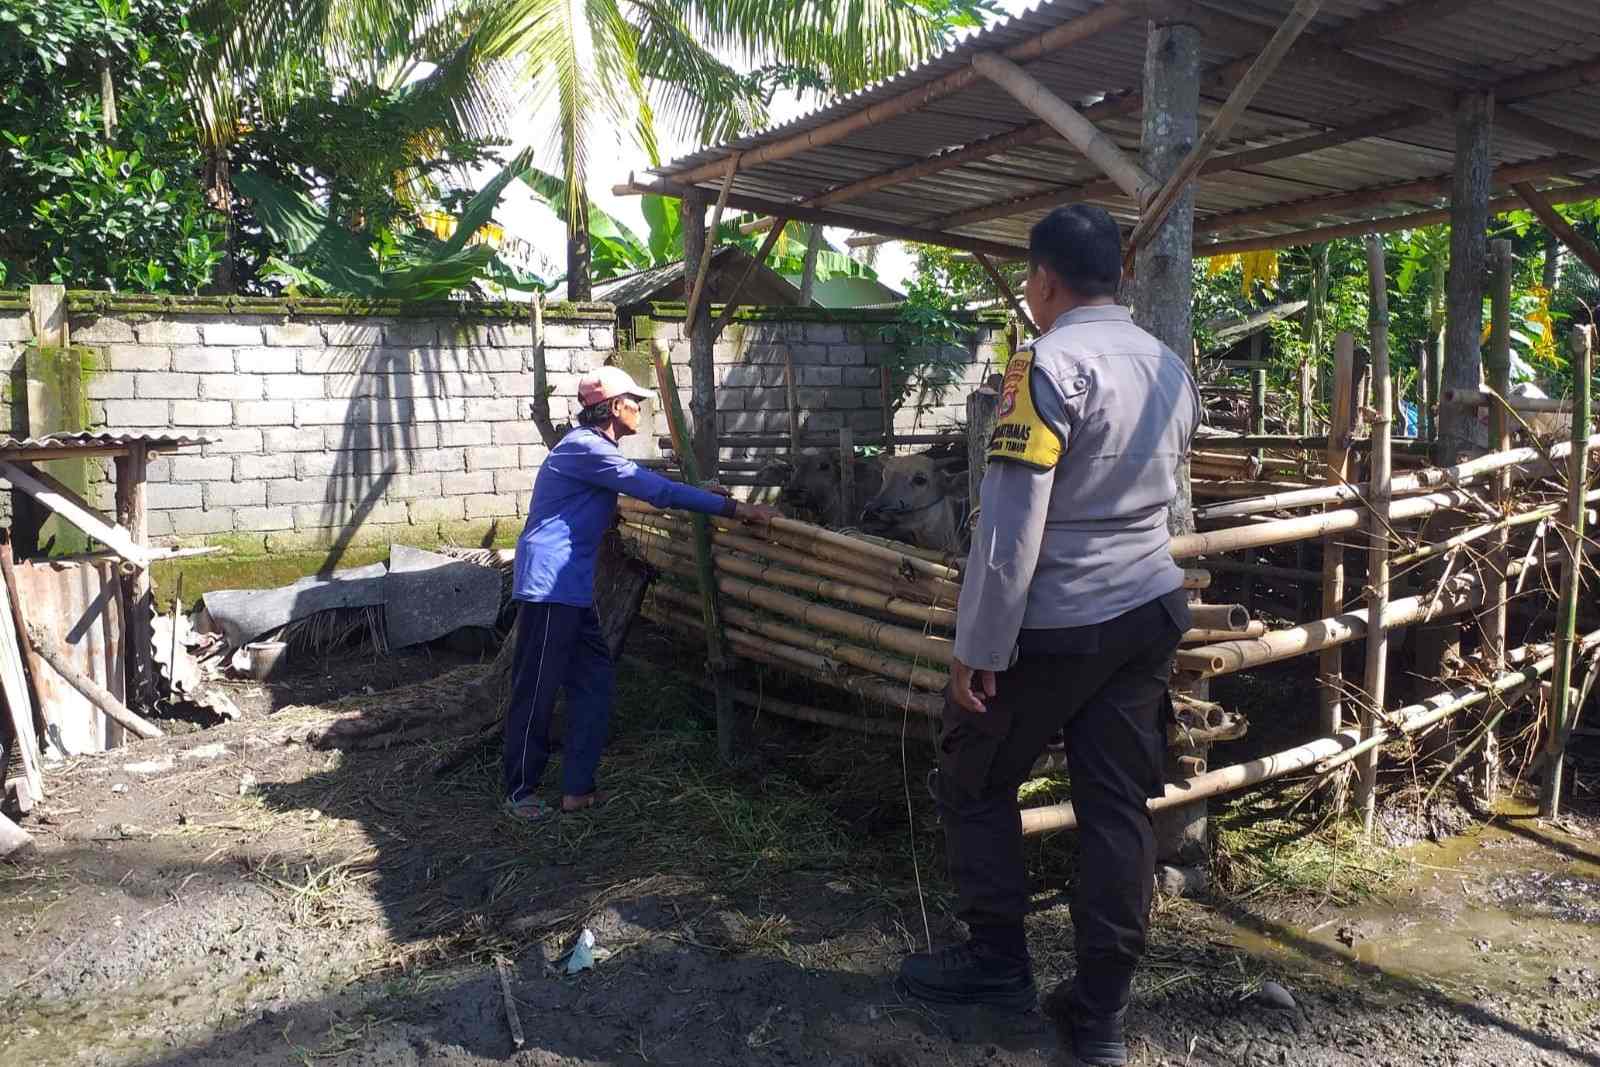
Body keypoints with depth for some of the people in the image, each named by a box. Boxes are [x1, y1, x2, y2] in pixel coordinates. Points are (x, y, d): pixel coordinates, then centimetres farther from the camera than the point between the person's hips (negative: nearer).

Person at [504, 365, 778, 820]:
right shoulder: (586, 448, -16)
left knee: (593, 683, 10)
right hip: (549, 583, -11)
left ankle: (578, 788, 16)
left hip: (572, 588, 11)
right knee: (536, 691, 0)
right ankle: (519, 792, 12)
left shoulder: (595, 449, 17)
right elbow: (657, 490, -20)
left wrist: (705, 497, 30)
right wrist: (731, 508, -19)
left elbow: (644, 483, 32)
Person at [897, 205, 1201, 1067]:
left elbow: (1010, 524, -20)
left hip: (1053, 623, -7)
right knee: (1117, 805, 9)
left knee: (974, 782, 13)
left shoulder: (1050, 364, -16)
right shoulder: (1171, 369, 9)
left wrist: (978, 647, -16)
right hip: (1150, 614, 7)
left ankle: (997, 961, 24)